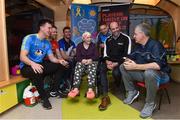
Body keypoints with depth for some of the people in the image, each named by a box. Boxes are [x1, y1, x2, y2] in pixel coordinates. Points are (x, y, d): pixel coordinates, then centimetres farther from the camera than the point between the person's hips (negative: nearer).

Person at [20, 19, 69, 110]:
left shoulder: (47, 43, 6)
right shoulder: (29, 38, -13)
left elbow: (52, 58, 4)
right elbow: (22, 57, -21)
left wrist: (59, 61, -19)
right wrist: (33, 63, -42)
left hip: (40, 64, 7)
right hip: (26, 66, -6)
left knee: (61, 66, -5)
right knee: (37, 72, -40)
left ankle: (55, 90, 2)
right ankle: (44, 97, -19)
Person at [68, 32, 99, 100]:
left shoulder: (93, 45, 15)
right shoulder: (79, 45, 14)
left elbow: (96, 56, 3)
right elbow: (77, 57, 3)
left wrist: (90, 60, -16)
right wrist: (82, 60, -18)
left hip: (92, 61, 0)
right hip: (82, 62, 0)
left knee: (92, 70, -35)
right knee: (78, 69, -34)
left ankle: (90, 89, -52)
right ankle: (76, 88, -48)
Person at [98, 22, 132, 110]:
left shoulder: (126, 38, -3)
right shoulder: (108, 40, 12)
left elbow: (127, 55, -10)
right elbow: (105, 54, 9)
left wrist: (116, 63, -20)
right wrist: (107, 61, -13)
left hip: (120, 62, -4)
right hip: (110, 61, 4)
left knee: (116, 72, -35)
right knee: (101, 69, -26)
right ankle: (105, 97, -28)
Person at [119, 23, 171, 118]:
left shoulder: (155, 45, -21)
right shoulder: (138, 46, 2)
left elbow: (158, 65, -35)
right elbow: (130, 58, 10)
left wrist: (136, 66, -34)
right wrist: (127, 62, -15)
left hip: (160, 74, -6)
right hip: (144, 73, 7)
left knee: (149, 72, -41)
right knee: (123, 67, -4)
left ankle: (150, 104, -18)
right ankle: (132, 92, 4)